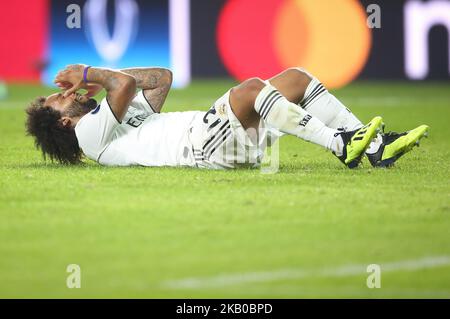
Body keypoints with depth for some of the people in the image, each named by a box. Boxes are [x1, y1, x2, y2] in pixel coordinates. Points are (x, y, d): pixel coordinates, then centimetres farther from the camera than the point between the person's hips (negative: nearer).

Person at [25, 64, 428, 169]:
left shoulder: (121, 115, 34)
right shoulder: (90, 132, 4)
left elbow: (161, 78, 33)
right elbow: (126, 83, -12)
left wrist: (90, 75, 29)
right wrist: (89, 74, 7)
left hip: (230, 139, 10)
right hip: (202, 146, -10)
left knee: (297, 77, 0)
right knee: (251, 87, -32)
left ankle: (376, 146, -10)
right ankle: (340, 146, -32)